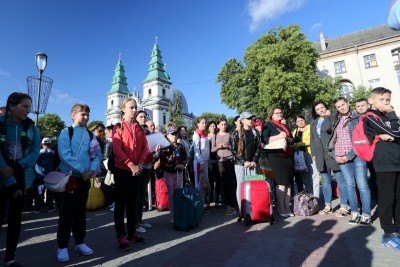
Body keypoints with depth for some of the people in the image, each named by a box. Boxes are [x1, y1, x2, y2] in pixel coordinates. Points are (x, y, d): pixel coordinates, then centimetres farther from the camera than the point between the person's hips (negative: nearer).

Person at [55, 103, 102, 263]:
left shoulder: (91, 135, 9)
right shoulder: (66, 132, -4)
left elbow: (97, 155, 4)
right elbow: (64, 154, -16)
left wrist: (93, 170, -13)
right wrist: (82, 170, -19)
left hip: (85, 178, 4)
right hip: (69, 177, -4)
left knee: (81, 210, 13)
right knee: (67, 212, 3)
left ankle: (80, 242, 25)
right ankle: (62, 247, 16)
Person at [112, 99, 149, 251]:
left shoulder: (140, 128, 10)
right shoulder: (118, 127, -4)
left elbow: (145, 147, 5)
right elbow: (117, 149, -13)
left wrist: (140, 164, -9)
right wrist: (131, 165, -20)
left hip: (136, 170, 5)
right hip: (121, 170, -4)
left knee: (133, 202, 12)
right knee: (121, 202, 4)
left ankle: (132, 232, 25)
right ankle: (121, 236, 14)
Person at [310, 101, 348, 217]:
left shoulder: (332, 118, 2)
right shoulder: (313, 123, 18)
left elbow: (328, 128, -20)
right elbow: (312, 139, 18)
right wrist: (313, 153, 13)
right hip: (320, 155, 6)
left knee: (340, 179, -1)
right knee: (325, 181, 10)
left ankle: (344, 207, 6)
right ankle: (328, 206, 18)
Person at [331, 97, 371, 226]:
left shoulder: (358, 118, 1)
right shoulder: (336, 122, 14)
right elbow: (333, 140, 14)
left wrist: (349, 155, -13)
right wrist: (335, 155, 0)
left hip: (357, 156, -4)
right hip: (341, 158, 4)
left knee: (362, 185, -5)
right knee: (349, 185, 7)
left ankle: (366, 215, 3)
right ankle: (355, 213, 15)